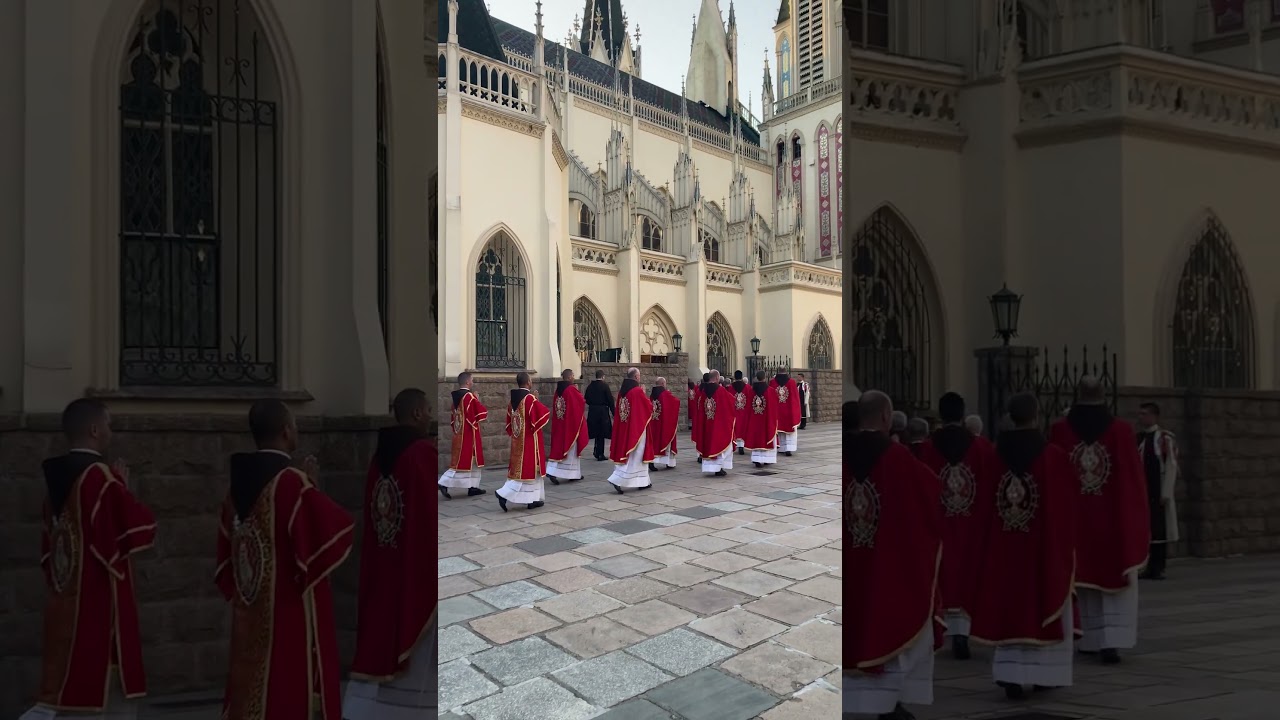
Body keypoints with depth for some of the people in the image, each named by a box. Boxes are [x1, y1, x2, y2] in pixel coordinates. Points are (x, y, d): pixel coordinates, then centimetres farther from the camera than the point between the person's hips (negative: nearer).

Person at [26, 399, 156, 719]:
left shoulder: (56, 478, 10)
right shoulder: (101, 477, -17)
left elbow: (48, 545, 18)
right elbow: (141, 530, -15)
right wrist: (124, 489, -3)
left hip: (63, 600, 8)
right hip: (101, 602, -8)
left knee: (55, 693, 14)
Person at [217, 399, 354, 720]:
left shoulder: (239, 482, 5)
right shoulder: (293, 483, -18)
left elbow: (226, 556, 12)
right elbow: (336, 534, -17)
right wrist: (314, 489, -7)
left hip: (250, 618, 8)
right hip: (291, 619, -8)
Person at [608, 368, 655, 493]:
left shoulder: (622, 390, 5)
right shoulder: (638, 391, -17)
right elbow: (649, 407, -10)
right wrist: (644, 394, 6)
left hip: (624, 427, 8)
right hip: (637, 428, -8)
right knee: (634, 455, -1)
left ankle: (643, 482, 23)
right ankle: (618, 480, -10)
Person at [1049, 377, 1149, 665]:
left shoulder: (1060, 430, -5)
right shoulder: (1121, 430, -6)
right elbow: (1135, 477, -2)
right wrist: (1135, 519, 9)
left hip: (1074, 518, 1)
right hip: (1113, 518, -1)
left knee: (1083, 578, 12)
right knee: (1116, 578, 6)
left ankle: (1090, 640, 17)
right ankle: (1111, 640, -7)